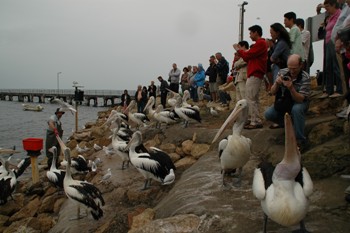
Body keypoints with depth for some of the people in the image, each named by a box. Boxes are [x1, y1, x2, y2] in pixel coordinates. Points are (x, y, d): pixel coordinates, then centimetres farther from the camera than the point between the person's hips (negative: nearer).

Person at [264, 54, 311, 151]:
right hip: (283, 102, 4)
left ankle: (300, 140, -23)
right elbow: (273, 92, -7)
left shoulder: (305, 78, -21)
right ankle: (283, 122, 19)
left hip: (299, 103, -4)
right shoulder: (282, 72, -10)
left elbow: (300, 99, -26)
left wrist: (291, 88, -42)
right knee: (268, 114, -17)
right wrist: (277, 84, -29)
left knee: (296, 109, -39)